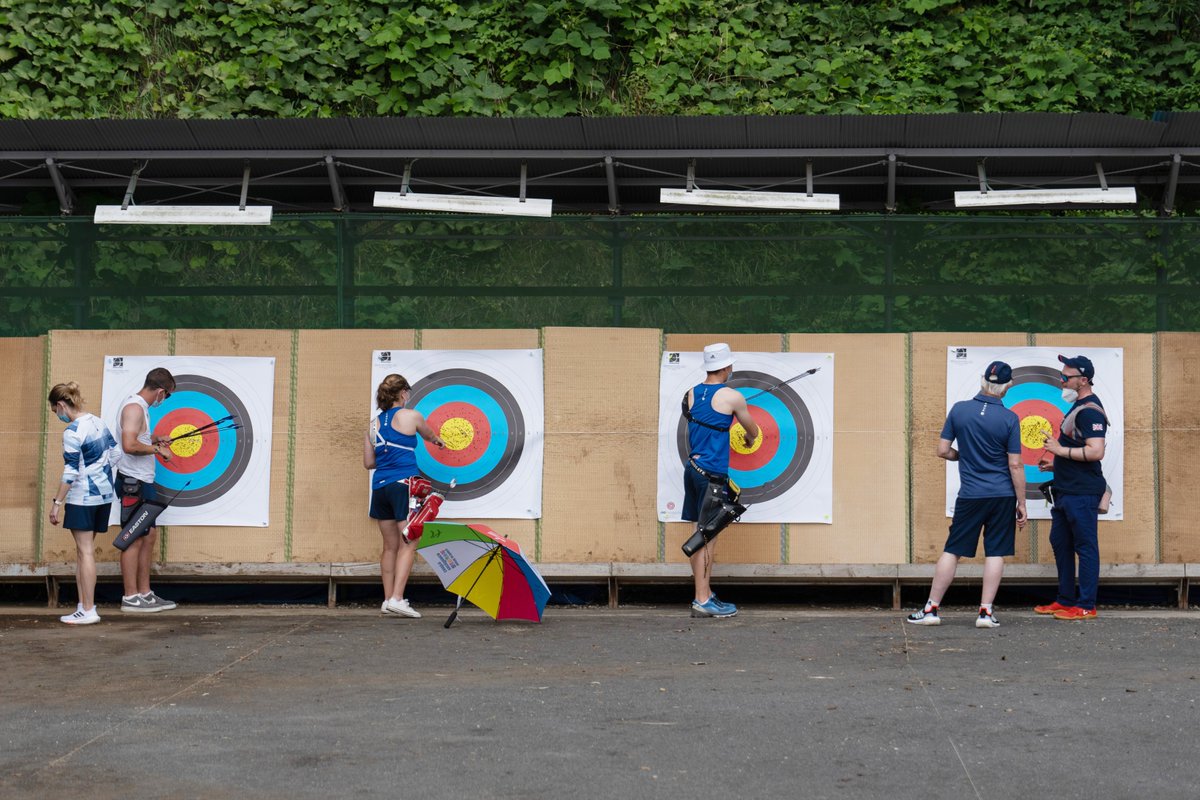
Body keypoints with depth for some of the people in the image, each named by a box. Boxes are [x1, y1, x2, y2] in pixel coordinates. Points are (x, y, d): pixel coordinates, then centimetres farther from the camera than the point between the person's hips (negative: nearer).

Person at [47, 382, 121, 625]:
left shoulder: (72, 432, -16)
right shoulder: (97, 422, 7)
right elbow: (115, 453, 11)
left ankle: (88, 611, 0)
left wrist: (57, 502, -13)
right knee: (83, 550, 13)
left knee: (85, 551, -3)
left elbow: (70, 472, -18)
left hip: (82, 498, -8)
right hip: (104, 495, 8)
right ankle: (85, 605, 15)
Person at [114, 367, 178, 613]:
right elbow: (129, 445, -28)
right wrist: (156, 449, -17)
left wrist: (154, 440, 18)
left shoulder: (139, 406, 15)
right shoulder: (134, 407, -17)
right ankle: (130, 598, 0)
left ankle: (144, 593, 18)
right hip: (133, 482, -10)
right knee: (134, 539, -5)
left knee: (149, 536, 13)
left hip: (143, 482, 10)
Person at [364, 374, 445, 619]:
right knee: (408, 544, -6)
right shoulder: (410, 416, -2)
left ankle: (388, 599, 11)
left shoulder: (374, 424, 13)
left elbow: (368, 462, 15)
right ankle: (397, 598, -16)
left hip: (380, 486, 6)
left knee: (390, 545, 11)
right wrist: (438, 441, 42)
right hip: (404, 484, -6)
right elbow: (429, 436, 20)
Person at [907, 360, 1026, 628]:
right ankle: (986, 612, 5)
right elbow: (1015, 465, -6)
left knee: (952, 551, 6)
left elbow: (943, 450, 0)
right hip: (1002, 496, -1)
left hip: (970, 495, 1)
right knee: (995, 553, 6)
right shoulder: (1009, 418, -7)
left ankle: (931, 609, 7)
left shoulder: (959, 409, -3)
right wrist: (1021, 504, 1)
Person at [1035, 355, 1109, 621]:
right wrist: (1056, 465, 18)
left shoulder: (1090, 410, -16)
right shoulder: (1078, 406, 16)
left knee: (1085, 547, -4)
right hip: (1067, 489, 11)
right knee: (1060, 543, 16)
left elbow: (1096, 452, -26)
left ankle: (1086, 606, 2)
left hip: (1082, 492, -11)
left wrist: (1061, 450, -19)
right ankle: (1065, 600, 24)